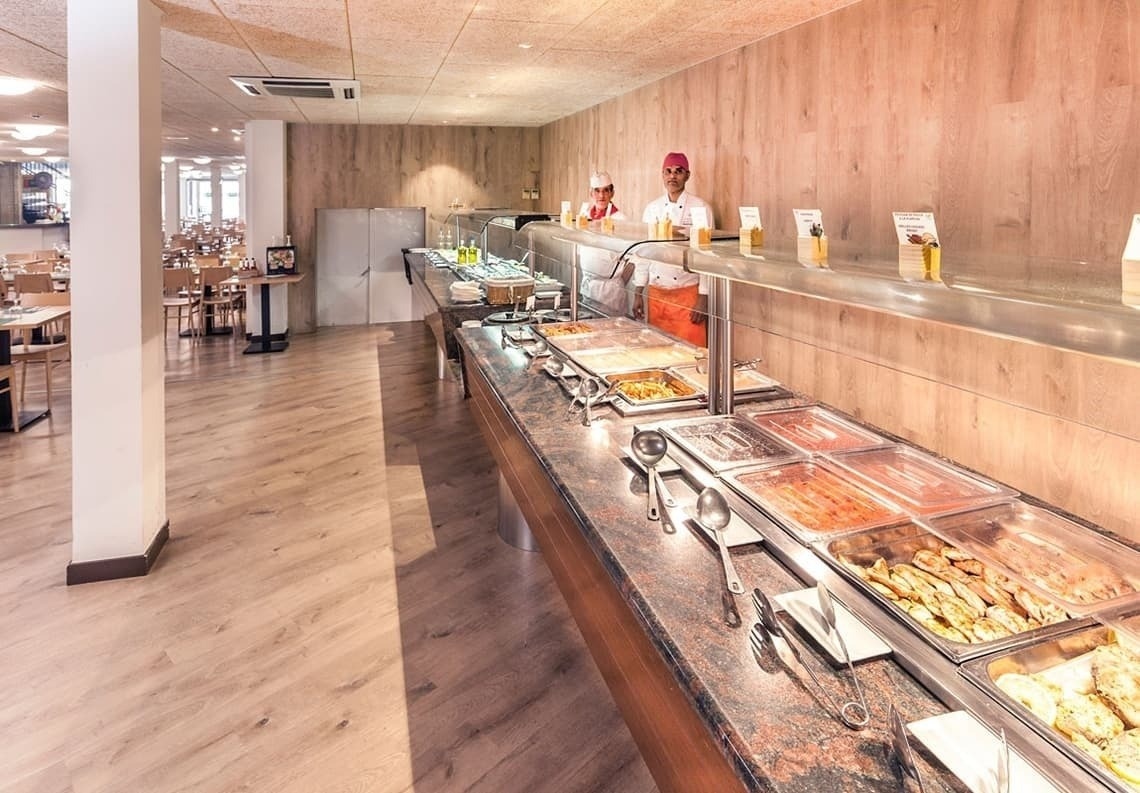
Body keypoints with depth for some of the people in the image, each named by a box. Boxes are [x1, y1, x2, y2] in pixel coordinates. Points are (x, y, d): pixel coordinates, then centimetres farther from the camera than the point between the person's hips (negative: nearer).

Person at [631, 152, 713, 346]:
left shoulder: (700, 208, -5)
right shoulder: (652, 208, 9)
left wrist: (703, 298, -11)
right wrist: (638, 293, 9)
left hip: (688, 293, -4)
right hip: (656, 293, 4)